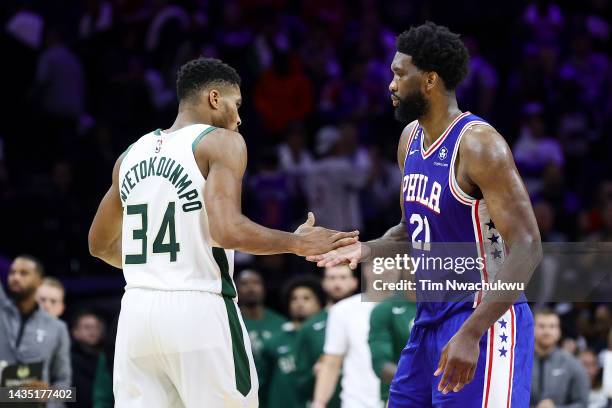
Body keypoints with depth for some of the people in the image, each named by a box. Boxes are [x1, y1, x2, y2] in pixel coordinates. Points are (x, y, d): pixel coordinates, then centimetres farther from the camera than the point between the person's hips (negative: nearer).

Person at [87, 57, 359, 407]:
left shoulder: (133, 153, 16)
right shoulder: (221, 142, -4)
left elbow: (100, 244, 26)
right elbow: (228, 231, -18)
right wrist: (298, 243, -5)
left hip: (138, 310, 6)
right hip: (198, 311, -6)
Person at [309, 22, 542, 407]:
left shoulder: (478, 144, -18)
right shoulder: (411, 138, 9)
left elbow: (526, 250, -22)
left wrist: (471, 333, -28)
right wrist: (367, 250, 1)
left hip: (484, 320, -9)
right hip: (430, 317, 9)